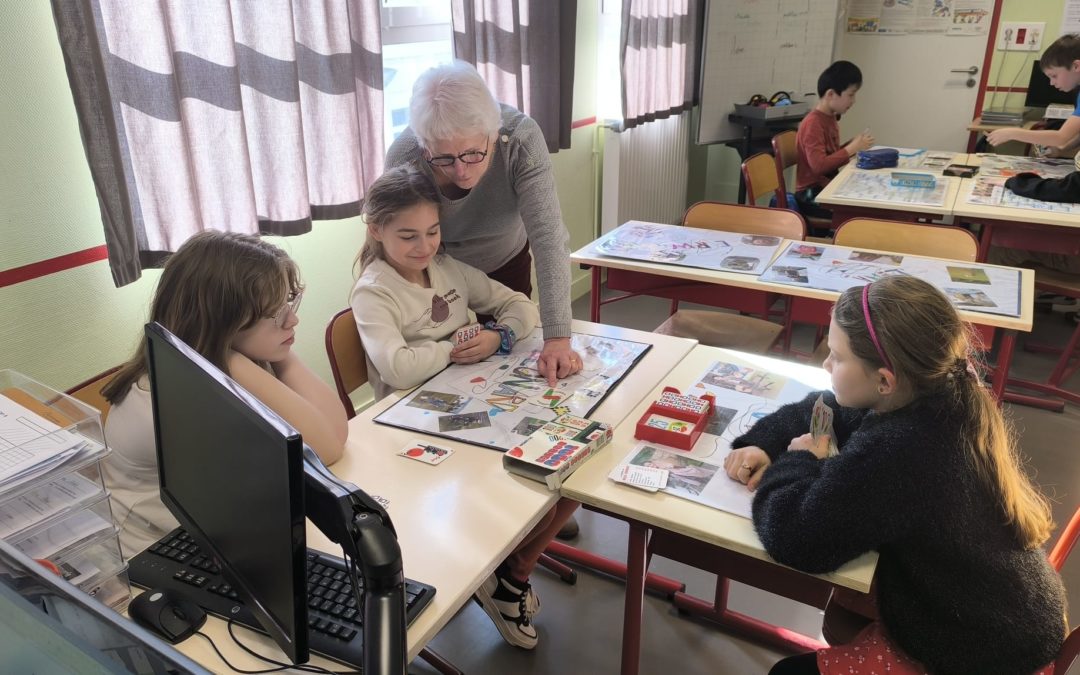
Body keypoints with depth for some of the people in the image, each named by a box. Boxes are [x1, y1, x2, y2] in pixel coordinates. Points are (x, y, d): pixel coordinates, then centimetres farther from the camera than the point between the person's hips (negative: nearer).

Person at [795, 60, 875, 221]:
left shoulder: (830, 118, 11)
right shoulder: (812, 124, -17)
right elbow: (819, 165, -26)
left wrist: (854, 144, 2)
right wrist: (852, 148, -18)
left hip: (828, 186, 9)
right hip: (811, 194, -9)